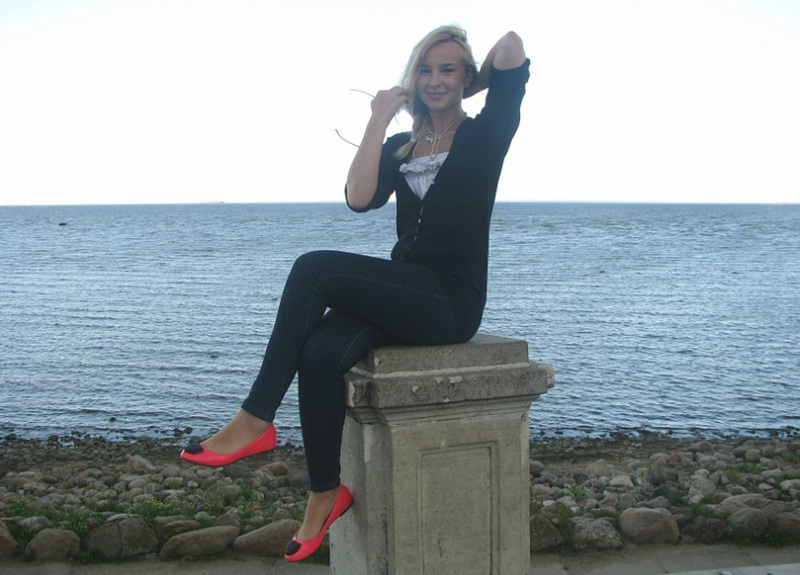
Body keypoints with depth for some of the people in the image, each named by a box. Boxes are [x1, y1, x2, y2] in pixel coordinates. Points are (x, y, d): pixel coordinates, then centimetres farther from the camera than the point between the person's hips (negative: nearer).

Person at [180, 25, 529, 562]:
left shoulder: (485, 135, 3)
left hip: (452, 302, -5)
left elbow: (513, 46, -11)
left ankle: (256, 421, -16)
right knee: (321, 352, -26)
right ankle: (325, 493, -11)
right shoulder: (400, 147, 17)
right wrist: (379, 120, -2)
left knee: (314, 269, -24)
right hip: (400, 296, 5)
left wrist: (478, 80, 7)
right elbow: (360, 198, -4)